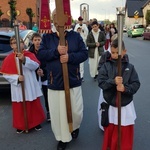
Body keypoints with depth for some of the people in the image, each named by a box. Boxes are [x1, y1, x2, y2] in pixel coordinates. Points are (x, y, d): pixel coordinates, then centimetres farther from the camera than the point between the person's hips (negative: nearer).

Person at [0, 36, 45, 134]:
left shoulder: (29, 55, -2)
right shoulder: (9, 58, -3)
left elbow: (35, 66, -18)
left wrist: (24, 60, -32)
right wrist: (17, 78, -20)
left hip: (31, 87, 1)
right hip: (18, 88, 0)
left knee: (34, 105, 13)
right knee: (19, 108, 8)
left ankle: (36, 123, 32)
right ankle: (20, 126, 26)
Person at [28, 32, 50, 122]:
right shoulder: (30, 51, -3)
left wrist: (43, 70, -18)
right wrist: (36, 71, -17)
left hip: (46, 76, -1)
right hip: (35, 77, 1)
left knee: (47, 96, 6)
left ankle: (49, 112, 23)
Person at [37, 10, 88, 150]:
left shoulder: (75, 36, 1)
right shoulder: (47, 36, 1)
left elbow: (84, 53, -3)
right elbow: (40, 54, -5)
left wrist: (70, 57, -20)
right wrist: (56, 51, -20)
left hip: (73, 81, 0)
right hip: (55, 82, 0)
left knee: (76, 111, 8)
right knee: (57, 113, 7)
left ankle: (75, 127, 43)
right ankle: (62, 138, 30)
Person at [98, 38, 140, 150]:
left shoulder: (130, 67, -4)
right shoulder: (106, 66, -6)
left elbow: (136, 84, -7)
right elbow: (101, 82, -13)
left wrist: (125, 88, -24)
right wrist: (113, 81, -29)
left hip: (126, 105, 1)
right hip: (110, 105, 0)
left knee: (125, 132, 13)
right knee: (110, 130, 15)